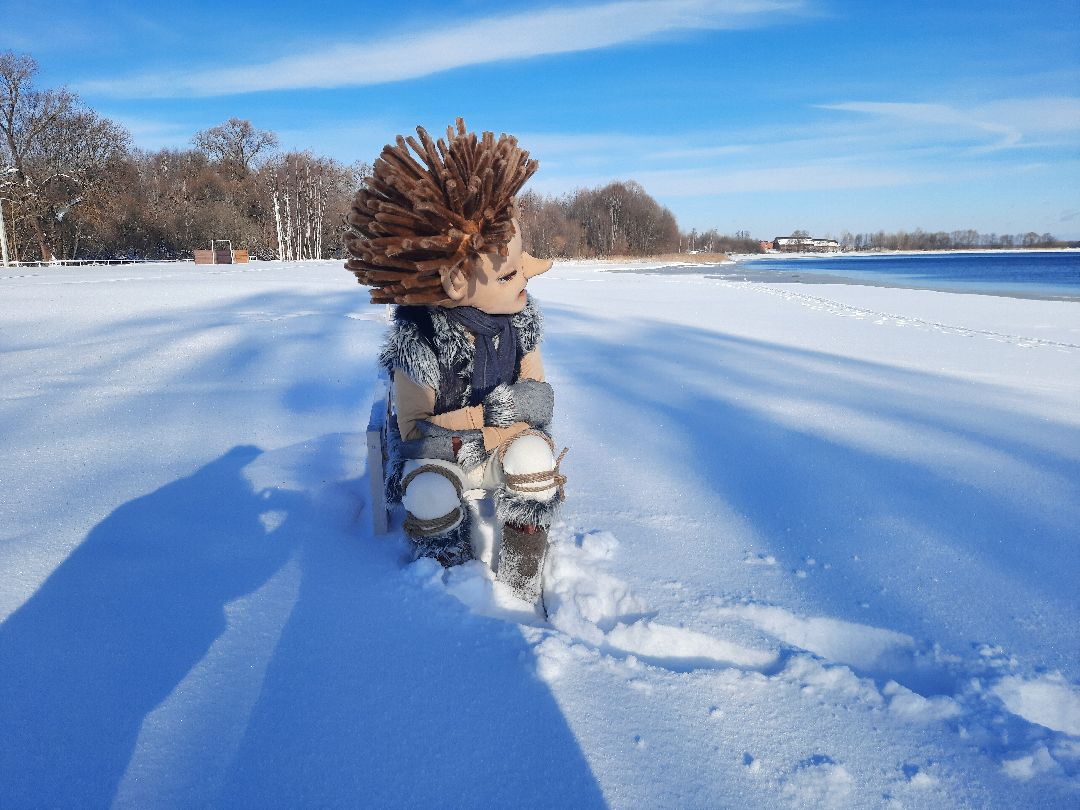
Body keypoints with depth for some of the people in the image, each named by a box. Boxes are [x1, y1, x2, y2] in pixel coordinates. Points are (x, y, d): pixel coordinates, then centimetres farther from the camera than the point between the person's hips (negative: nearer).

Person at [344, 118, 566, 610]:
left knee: (534, 457, -29)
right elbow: (413, 428, -19)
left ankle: (521, 587, -10)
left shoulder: (520, 317, -13)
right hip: (435, 446, -3)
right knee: (429, 494, -33)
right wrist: (484, 414, -31)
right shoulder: (418, 338, -24)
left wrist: (480, 439, -26)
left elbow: (538, 395, -8)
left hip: (504, 439, 3)